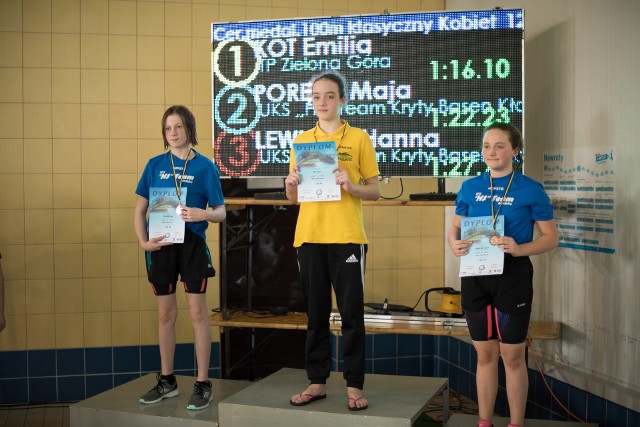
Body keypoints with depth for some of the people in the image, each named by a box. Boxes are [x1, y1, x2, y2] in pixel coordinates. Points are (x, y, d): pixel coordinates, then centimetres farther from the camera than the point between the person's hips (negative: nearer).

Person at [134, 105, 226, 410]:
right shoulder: (155, 165, 5)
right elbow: (140, 210, 8)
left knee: (197, 312, 0)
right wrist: (143, 241, -7)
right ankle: (167, 381, 25)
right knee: (165, 313, 11)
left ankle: (203, 384, 10)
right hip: (161, 244, 3)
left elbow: (221, 212, -2)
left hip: (192, 244, -3)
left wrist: (203, 214, -23)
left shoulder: (205, 166, -2)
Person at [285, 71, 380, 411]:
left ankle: (354, 386, 9)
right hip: (309, 237, 3)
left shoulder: (359, 138, 3)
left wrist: (350, 185, -17)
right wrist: (291, 184, -7)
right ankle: (317, 382, 19)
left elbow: (375, 192, 2)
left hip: (347, 237, -3)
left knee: (352, 313, 1)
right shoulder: (301, 141, 12)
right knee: (315, 313, 9)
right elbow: (293, 198, 15)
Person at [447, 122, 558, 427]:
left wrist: (518, 249, -21)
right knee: (485, 354, 13)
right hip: (475, 276, 3)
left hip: (513, 276, -3)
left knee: (512, 356, 5)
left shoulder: (531, 190, -5)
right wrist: (455, 243, -12)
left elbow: (550, 238, -4)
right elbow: (455, 228, 11)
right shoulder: (470, 187, 5)